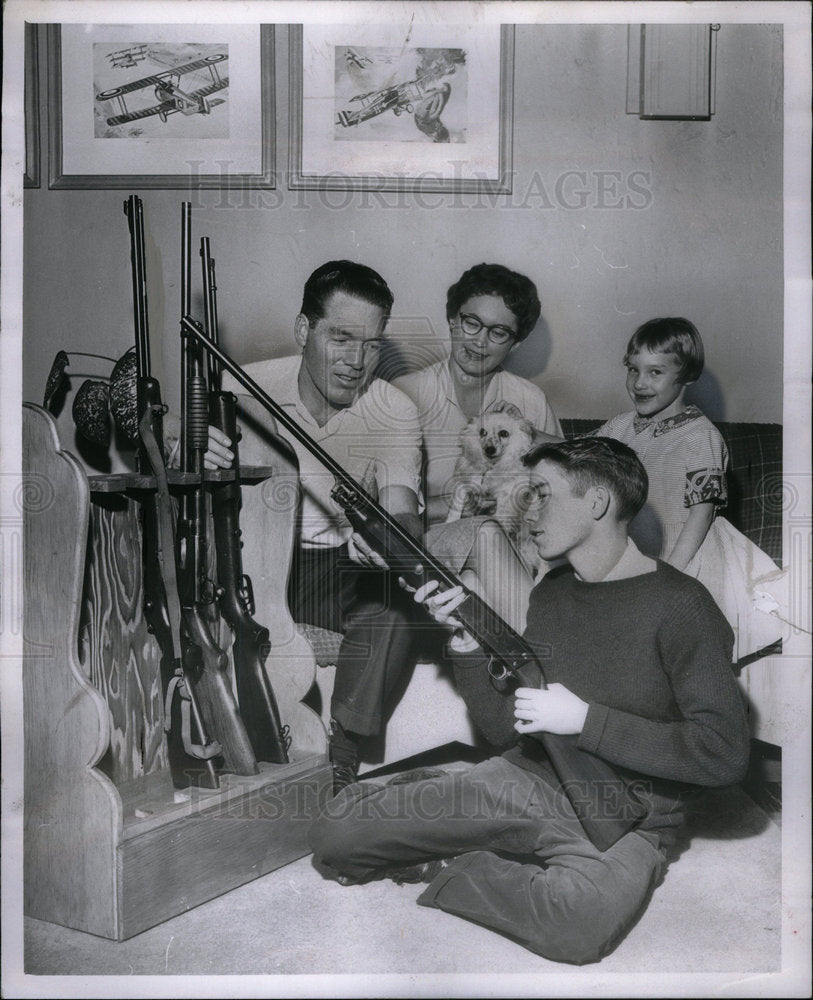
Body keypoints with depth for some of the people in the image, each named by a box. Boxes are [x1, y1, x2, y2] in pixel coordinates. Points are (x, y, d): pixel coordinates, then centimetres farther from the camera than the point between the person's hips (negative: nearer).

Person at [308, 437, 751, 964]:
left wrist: (585, 718, -20)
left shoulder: (679, 606, -13)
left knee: (581, 922, -40)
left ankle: (442, 869, -13)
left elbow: (725, 754, -19)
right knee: (334, 831, -8)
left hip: (621, 819, -4)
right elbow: (506, 729, 9)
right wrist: (466, 640, -7)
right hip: (525, 781, 5)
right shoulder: (551, 594, 8)